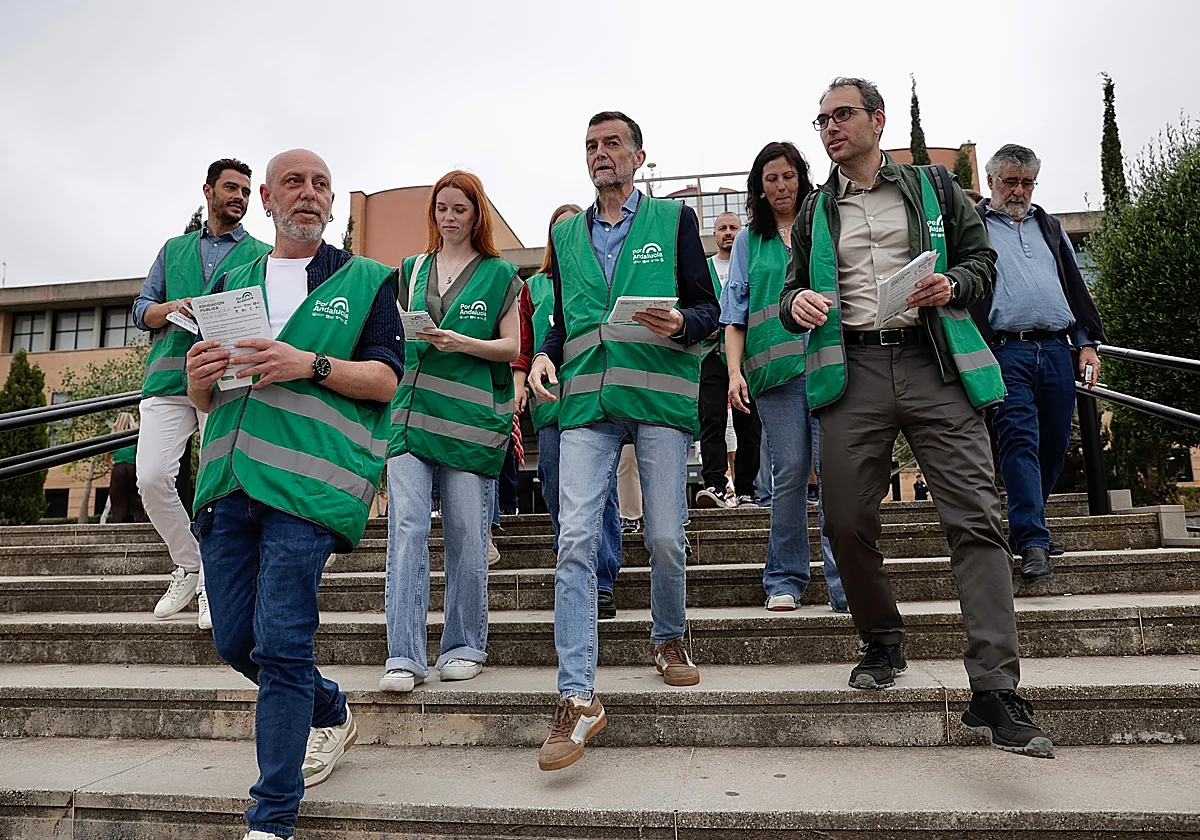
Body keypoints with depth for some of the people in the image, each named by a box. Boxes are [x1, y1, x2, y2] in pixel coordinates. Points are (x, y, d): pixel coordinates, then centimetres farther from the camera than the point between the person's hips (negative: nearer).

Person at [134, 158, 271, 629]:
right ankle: (188, 567, 13)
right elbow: (141, 310, 19)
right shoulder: (174, 249, 24)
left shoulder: (262, 255, 15)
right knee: (151, 477, -7)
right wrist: (173, 309, -3)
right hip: (168, 378, 3)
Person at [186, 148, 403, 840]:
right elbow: (204, 399, 21)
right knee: (236, 642, 11)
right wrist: (199, 378, -3)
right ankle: (333, 714, 36)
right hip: (229, 481, 6)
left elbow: (384, 381, -1)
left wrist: (311, 363, -17)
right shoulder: (231, 284, 22)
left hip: (310, 480, -5)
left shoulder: (367, 280, 9)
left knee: (280, 645, -9)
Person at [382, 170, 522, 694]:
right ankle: (404, 657, -2)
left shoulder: (500, 274, 9)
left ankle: (464, 648, 17)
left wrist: (461, 343, -13)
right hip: (410, 411, 3)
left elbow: (512, 347, 3)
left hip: (471, 417, -2)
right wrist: (403, 334, -4)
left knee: (466, 534, 1)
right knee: (407, 528, -7)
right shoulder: (411, 270, 18)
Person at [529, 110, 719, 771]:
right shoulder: (565, 233, 21)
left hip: (660, 394, -2)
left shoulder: (674, 219, 13)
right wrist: (545, 355, 4)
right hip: (585, 399, 2)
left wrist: (680, 324, -13)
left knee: (665, 539, 0)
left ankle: (669, 638, 31)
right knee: (574, 539, -10)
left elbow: (708, 307, 9)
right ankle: (577, 697, -4)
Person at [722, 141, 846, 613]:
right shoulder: (748, 242, 17)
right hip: (775, 367, 0)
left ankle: (844, 583, -3)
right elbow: (735, 316, 12)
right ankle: (785, 581, 9)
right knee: (790, 472, -3)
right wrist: (735, 371, -1)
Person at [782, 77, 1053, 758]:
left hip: (936, 365, -1)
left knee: (976, 518, -11)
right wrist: (796, 304, -5)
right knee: (848, 522, -2)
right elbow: (796, 292, 19)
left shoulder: (933, 186, 15)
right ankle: (883, 644, 23)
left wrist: (952, 285, -8)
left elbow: (983, 260, 14)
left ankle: (996, 692, -6)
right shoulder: (814, 213, 20)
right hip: (853, 371, 2)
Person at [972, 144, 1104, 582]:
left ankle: (1027, 525, 22)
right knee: (1019, 441, -14)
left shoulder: (1049, 226, 24)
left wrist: (1088, 343, 14)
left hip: (1056, 351, 6)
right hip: (1005, 353, -5)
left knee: (1054, 444, 6)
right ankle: (1032, 543, -14)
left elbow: (1075, 286, 24)